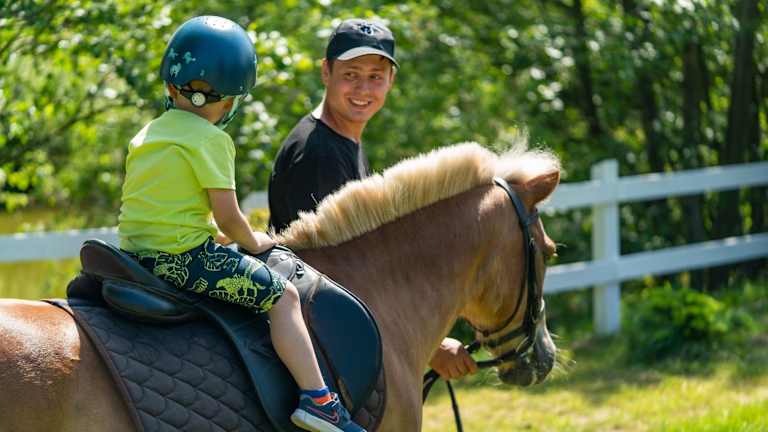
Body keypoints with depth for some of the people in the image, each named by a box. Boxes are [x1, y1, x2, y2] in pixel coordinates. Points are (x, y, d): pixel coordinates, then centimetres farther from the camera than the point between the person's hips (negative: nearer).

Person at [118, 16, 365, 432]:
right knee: (281, 294, -2)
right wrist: (253, 243, 9)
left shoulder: (146, 135, 15)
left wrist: (218, 236, 23)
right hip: (183, 255, -9)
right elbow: (228, 217, -11)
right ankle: (316, 398, -10)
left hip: (136, 253, 9)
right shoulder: (210, 139, -10)